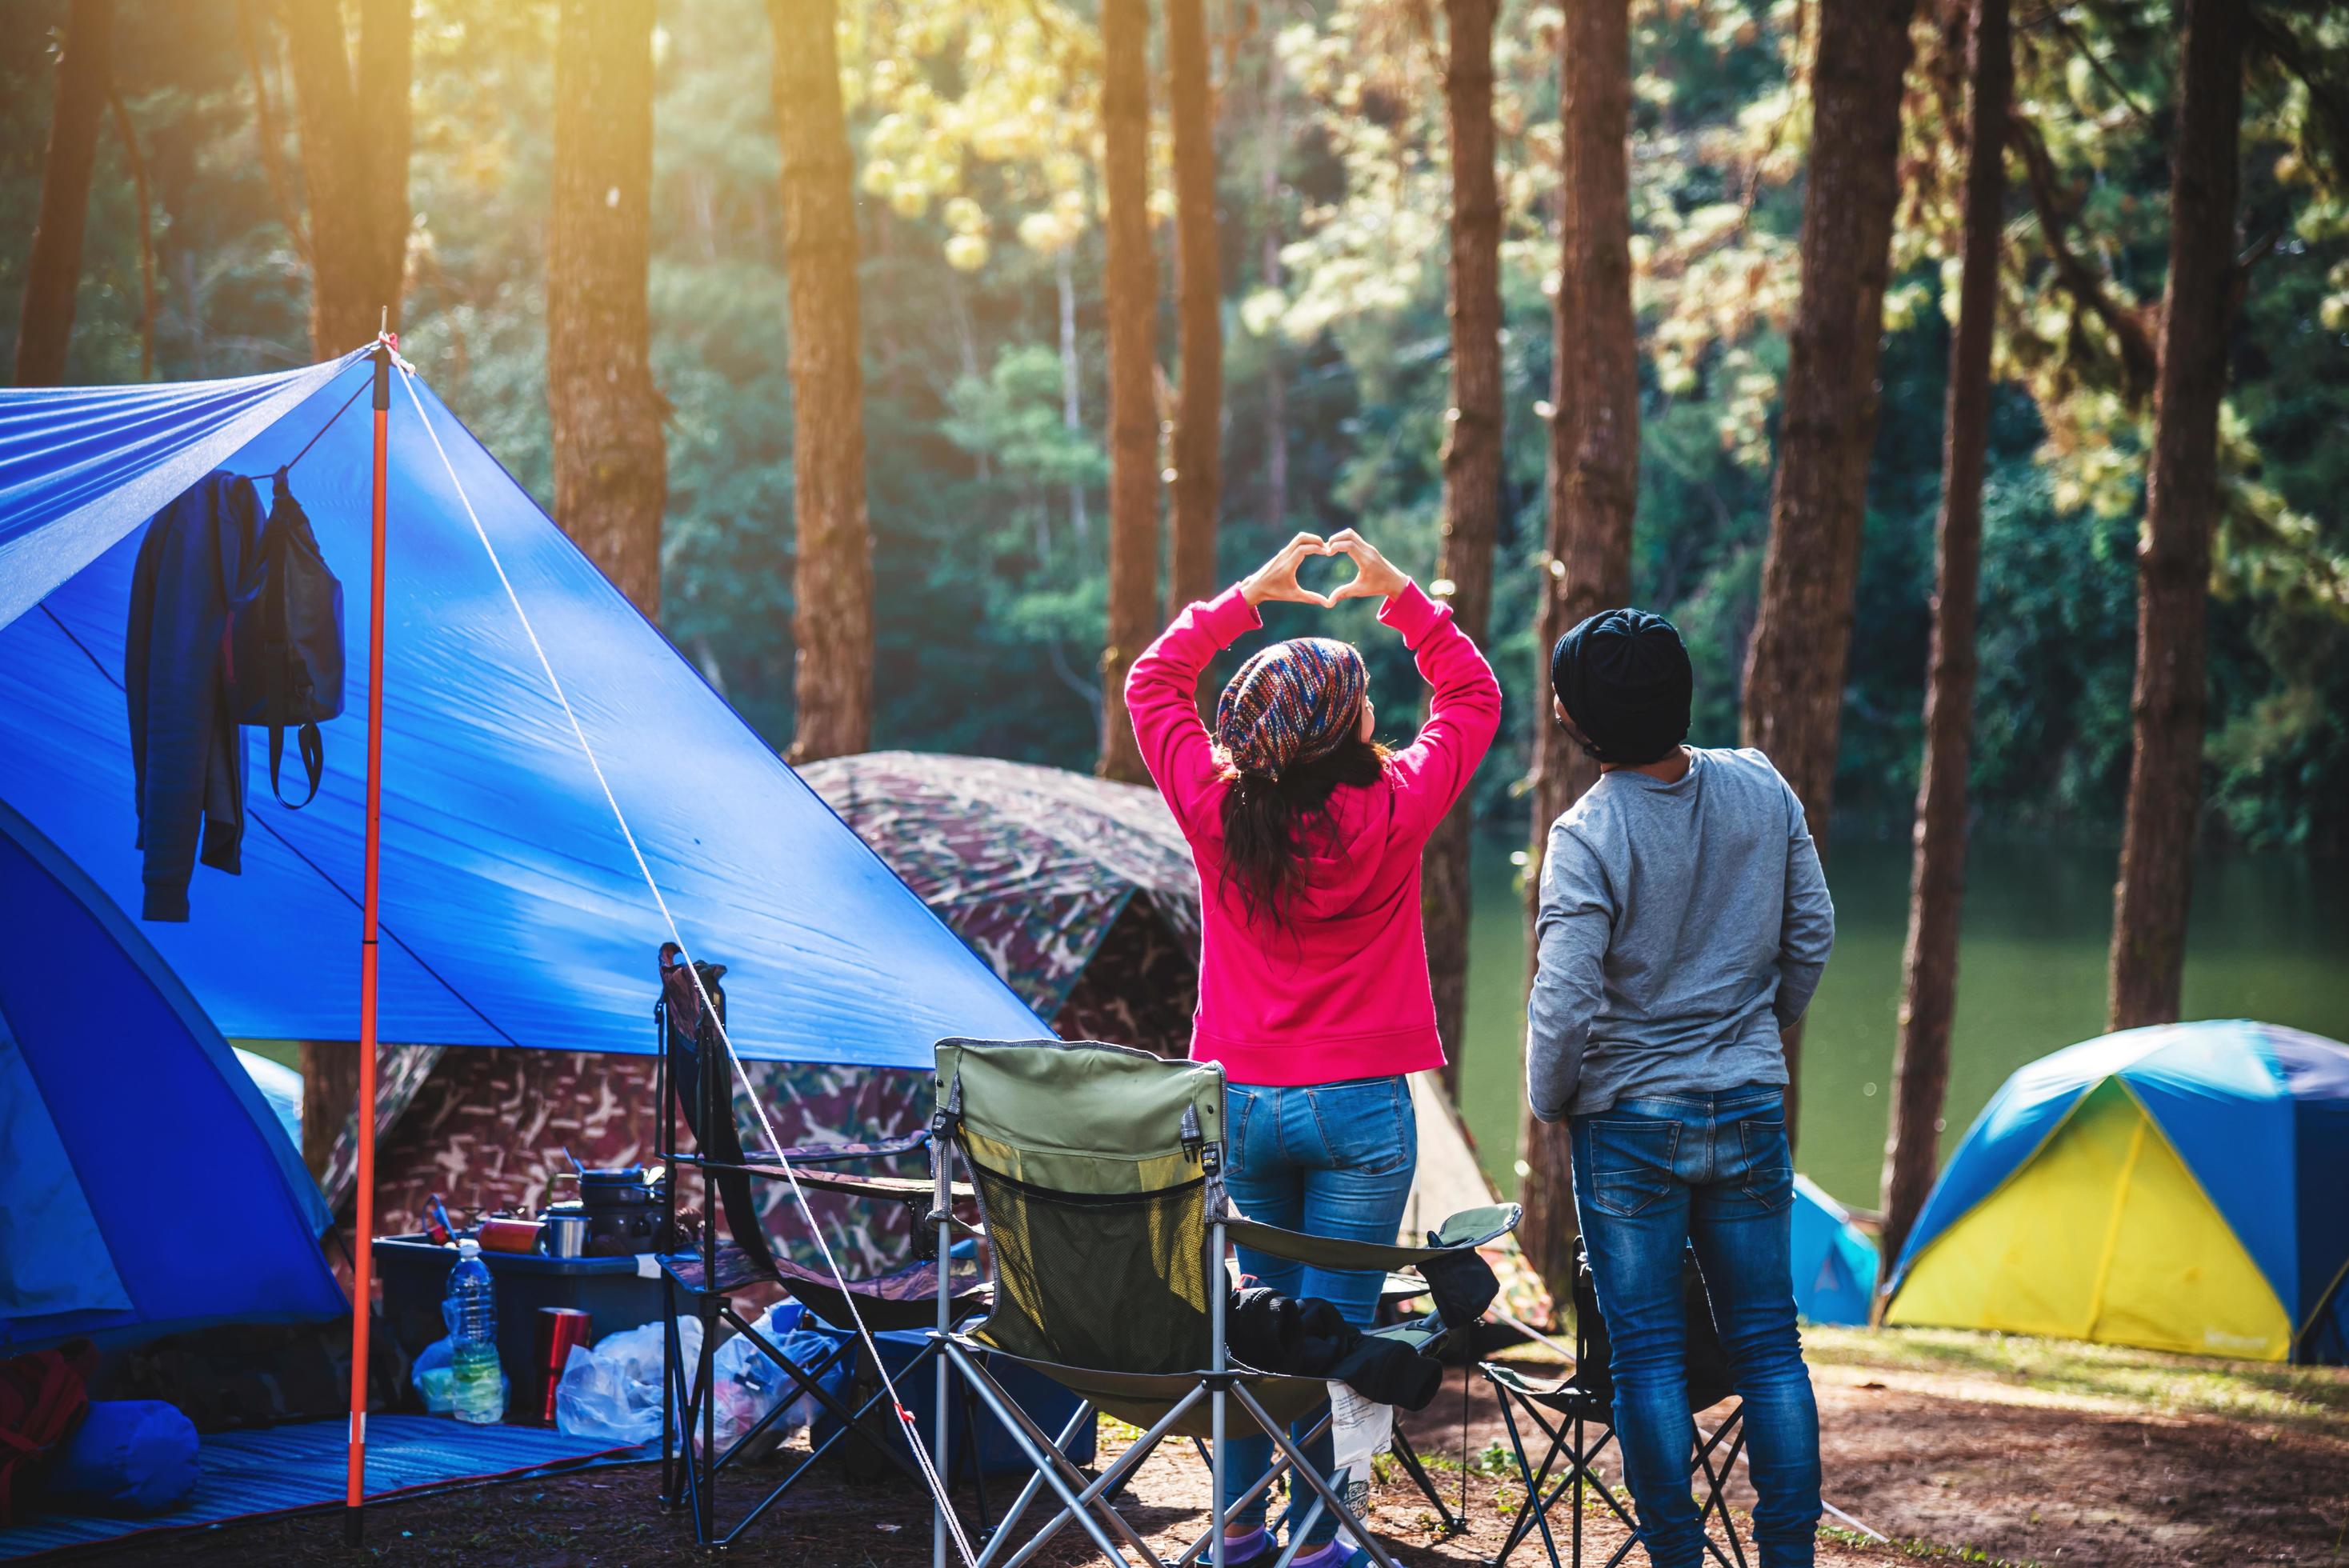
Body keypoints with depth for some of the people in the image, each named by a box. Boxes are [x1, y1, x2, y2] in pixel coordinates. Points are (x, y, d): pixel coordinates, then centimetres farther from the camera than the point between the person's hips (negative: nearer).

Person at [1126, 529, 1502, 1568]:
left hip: (1239, 1102, 3)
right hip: (1358, 1107, -3)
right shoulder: (1389, 816, -13)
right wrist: (1398, 594, 4)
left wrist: (1252, 595, 9)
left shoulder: (1214, 810, -6)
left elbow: (1150, 683, 10)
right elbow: (1472, 697, 3)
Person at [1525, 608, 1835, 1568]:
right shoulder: (1762, 789, -2)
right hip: (1751, 1110, 4)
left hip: (1631, 1119, -4)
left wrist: (1550, 1101, -2)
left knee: (1648, 1352, 5)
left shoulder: (1588, 834, -18)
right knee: (1767, 1343, 12)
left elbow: (1565, 1000, -20)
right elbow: (1812, 934, 7)